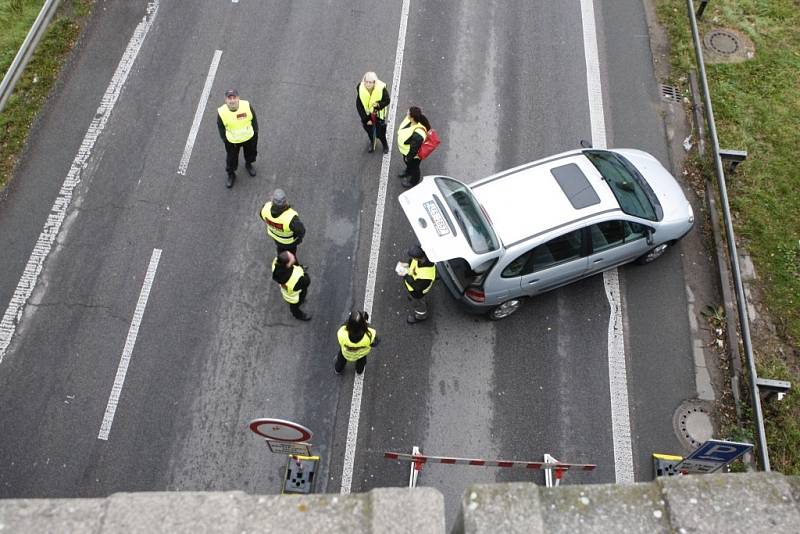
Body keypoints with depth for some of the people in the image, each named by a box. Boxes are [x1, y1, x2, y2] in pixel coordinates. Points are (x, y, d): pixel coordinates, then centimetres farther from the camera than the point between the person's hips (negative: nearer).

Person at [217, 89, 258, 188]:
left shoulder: (247, 106, -25)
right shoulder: (221, 112, -26)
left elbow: (254, 119, -7)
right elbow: (221, 127, -9)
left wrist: (255, 132, 0)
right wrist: (225, 139, -4)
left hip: (249, 137, 2)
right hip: (232, 141, -1)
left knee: (251, 153, 28)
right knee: (231, 158, 15)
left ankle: (248, 164, 62)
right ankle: (231, 174, 44)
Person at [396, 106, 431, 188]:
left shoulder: (417, 134, -48)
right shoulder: (410, 120, -24)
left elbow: (414, 149, -31)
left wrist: (408, 157, -13)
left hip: (413, 154, -7)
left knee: (413, 166, 25)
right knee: (407, 162, 36)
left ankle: (413, 181, 56)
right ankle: (408, 171, 70)